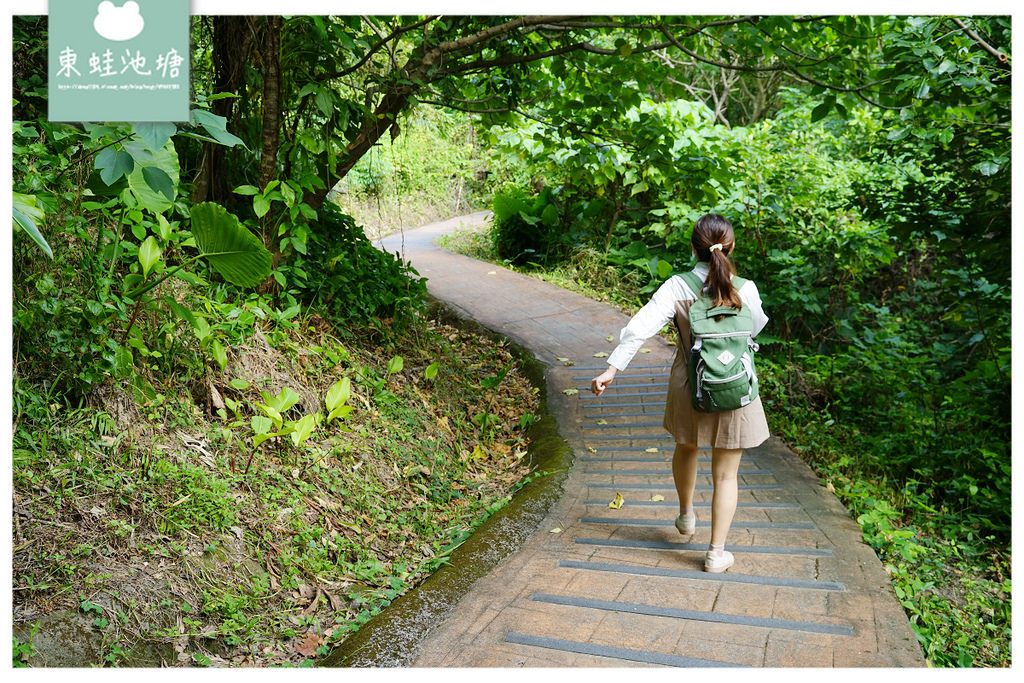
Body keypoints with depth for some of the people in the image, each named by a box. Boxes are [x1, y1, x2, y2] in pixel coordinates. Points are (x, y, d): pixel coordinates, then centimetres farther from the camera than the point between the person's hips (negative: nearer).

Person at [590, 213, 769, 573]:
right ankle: (716, 553, 15)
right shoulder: (746, 289, -11)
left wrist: (611, 368, -20)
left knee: (686, 449, 29)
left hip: (689, 387, 1)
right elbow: (755, 328, 8)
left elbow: (640, 327, -22)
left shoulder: (677, 288, -13)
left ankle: (686, 515, 49)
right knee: (725, 474, 10)